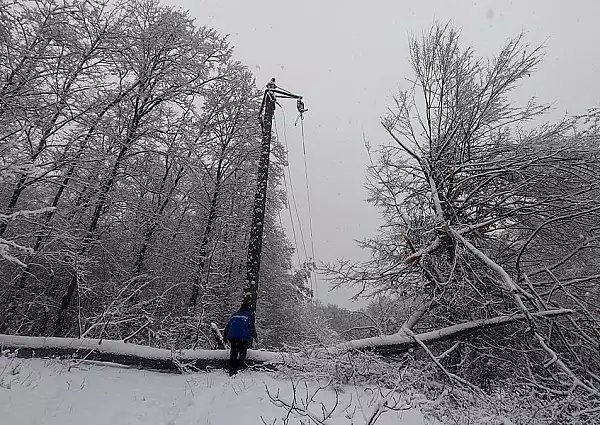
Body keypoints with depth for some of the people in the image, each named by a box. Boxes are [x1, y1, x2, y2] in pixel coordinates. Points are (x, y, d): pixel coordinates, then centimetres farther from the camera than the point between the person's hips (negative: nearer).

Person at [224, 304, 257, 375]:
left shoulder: (235, 315, 21)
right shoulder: (250, 315, 8)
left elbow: (228, 326, 19)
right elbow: (251, 327, 0)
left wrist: (225, 336, 25)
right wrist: (254, 336, 10)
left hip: (232, 336, 4)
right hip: (244, 337, -4)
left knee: (233, 352, 18)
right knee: (242, 353, 9)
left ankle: (231, 369, 16)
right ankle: (238, 367, -3)